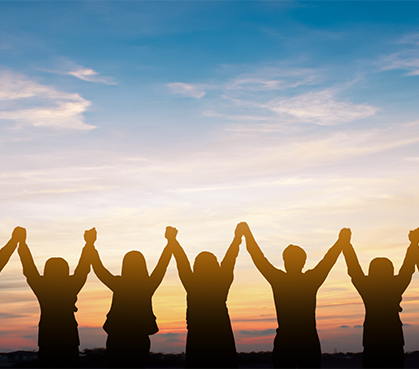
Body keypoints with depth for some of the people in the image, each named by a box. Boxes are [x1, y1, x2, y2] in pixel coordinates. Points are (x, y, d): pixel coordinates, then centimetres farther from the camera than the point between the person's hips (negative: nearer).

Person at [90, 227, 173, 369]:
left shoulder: (118, 285, -9)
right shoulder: (148, 286, -5)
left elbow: (98, 268, 3)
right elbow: (162, 264, 7)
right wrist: (170, 242, 18)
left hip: (116, 340, -1)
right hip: (140, 340, 1)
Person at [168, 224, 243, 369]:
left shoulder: (192, 285, -6)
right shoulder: (222, 284, -3)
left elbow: (182, 261, 6)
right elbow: (230, 259, 10)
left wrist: (172, 240, 20)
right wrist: (237, 238, 23)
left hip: (197, 339, -1)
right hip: (222, 339, 1)